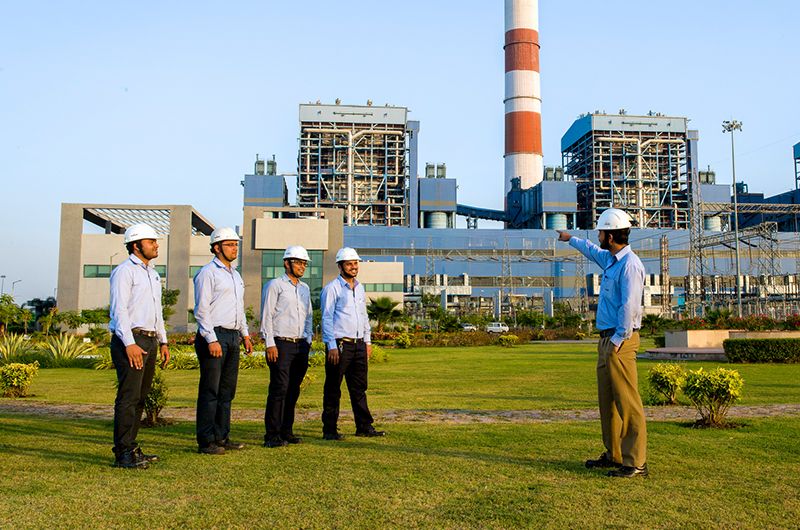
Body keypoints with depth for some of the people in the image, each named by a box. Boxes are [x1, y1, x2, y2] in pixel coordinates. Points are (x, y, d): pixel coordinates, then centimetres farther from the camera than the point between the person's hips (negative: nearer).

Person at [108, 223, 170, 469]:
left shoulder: (152, 273, 21)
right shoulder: (124, 271, -6)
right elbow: (119, 309, -15)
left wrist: (163, 341, 20)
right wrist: (130, 344, -22)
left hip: (149, 341, 9)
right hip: (130, 340, -9)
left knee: (140, 398, 10)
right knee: (128, 397, -10)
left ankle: (131, 448, 17)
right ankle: (123, 453, -7)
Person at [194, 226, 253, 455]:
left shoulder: (236, 275, 19)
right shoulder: (207, 273, -6)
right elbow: (202, 309, -12)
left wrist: (245, 334, 18)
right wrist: (212, 340, -18)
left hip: (233, 336, 8)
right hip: (214, 335, -8)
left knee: (227, 390, 11)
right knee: (210, 391, -5)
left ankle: (222, 437, 19)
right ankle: (206, 442, 1)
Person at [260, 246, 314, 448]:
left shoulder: (305, 288, 18)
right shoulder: (275, 285, -2)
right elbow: (266, 316, -6)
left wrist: (308, 341, 14)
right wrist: (270, 344, -12)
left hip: (301, 345, 7)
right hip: (281, 344, -6)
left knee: (293, 390, 8)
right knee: (279, 389, -10)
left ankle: (286, 431, 16)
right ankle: (272, 435, -6)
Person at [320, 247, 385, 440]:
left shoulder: (360, 288, 16)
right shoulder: (332, 288, -5)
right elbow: (326, 318, -9)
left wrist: (367, 341, 17)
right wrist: (332, 346, -15)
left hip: (359, 344, 7)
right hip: (339, 344, -7)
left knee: (359, 388, 10)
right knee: (333, 389, 0)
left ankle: (364, 426, 16)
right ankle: (329, 430, 7)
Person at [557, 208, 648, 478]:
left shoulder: (629, 264, -15)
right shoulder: (610, 259, 15)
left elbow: (629, 306, -21)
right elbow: (593, 251, 39)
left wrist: (618, 340, -20)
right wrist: (571, 239, 53)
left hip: (620, 340, -10)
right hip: (607, 338, 10)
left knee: (627, 401, -8)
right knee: (607, 399, 15)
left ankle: (636, 463, -4)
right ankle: (614, 454, 24)